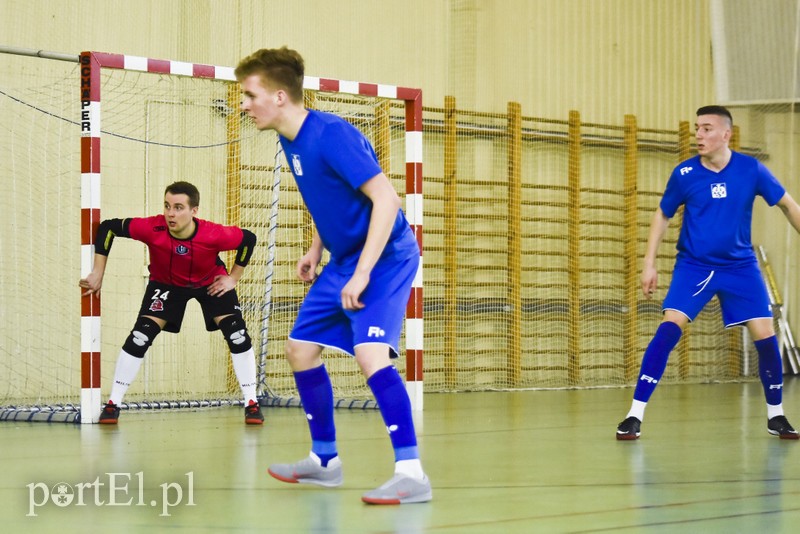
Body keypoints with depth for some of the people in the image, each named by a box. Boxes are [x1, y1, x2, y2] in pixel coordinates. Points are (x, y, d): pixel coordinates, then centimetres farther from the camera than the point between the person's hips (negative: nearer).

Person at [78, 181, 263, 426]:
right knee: (140, 337, -12)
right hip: (165, 283, 0)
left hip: (211, 282, 0)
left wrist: (233, 277, -12)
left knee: (237, 335, -14)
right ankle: (113, 404, -1)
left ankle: (251, 404, -2)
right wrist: (98, 273, -19)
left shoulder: (214, 234, -35)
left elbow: (248, 239, -15)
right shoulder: (152, 228, -35)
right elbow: (108, 228, -22)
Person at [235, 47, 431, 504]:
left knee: (369, 352, -26)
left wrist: (362, 274, -30)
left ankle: (412, 474, -27)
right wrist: (316, 250, 15)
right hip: (344, 260, 10)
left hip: (385, 257, -10)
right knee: (301, 349, 12)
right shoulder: (291, 142, 5)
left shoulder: (331, 135, -24)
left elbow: (386, 199, -28)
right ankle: (325, 460, 26)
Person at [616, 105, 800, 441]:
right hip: (693, 266, -1)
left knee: (765, 336, -5)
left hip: (740, 266, 1)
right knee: (669, 329, -18)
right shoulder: (684, 174, -7)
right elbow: (662, 216, 7)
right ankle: (635, 415, -16)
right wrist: (649, 264, 3)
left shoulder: (751, 169, -8)